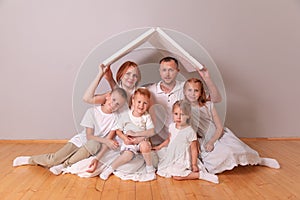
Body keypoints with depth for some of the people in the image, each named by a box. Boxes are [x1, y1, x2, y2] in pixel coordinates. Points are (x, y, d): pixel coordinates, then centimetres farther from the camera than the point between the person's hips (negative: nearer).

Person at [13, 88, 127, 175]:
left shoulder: (115, 118, -12)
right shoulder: (92, 112, -14)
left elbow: (108, 141, -14)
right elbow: (89, 136, -17)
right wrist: (106, 140, -30)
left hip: (93, 147, 0)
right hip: (80, 140, 0)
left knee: (94, 144, -36)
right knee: (54, 159, -14)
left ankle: (64, 165, -21)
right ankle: (30, 160, 17)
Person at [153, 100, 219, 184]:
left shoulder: (190, 131, -20)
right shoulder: (172, 126, -1)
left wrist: (194, 164, -14)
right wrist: (159, 147, 15)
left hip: (182, 159, -7)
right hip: (171, 155, 7)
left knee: (176, 176, -24)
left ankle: (200, 174, -11)